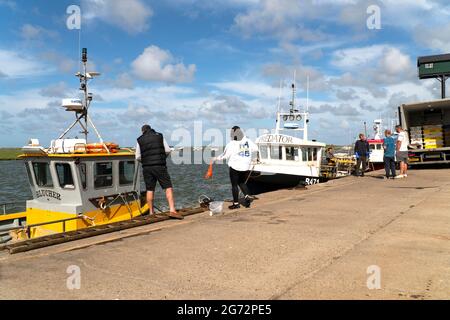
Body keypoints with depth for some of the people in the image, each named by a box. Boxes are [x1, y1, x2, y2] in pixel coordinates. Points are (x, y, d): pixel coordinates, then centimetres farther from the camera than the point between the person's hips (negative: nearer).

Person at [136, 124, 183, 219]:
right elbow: (168, 150, 4)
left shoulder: (140, 140, 8)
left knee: (150, 190, 11)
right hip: (160, 166, -2)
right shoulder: (159, 136, 7)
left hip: (147, 168, 2)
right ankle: (172, 210, -15)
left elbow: (138, 157, 8)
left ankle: (151, 212, 15)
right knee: (168, 187, -3)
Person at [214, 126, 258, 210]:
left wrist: (216, 158, 3)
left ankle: (236, 203, 12)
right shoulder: (248, 141, -1)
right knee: (242, 183, 22)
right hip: (246, 167, 5)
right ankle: (247, 196, 2)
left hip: (235, 167, -5)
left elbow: (225, 155, -11)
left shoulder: (231, 144, -14)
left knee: (234, 185, 8)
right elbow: (255, 148, 10)